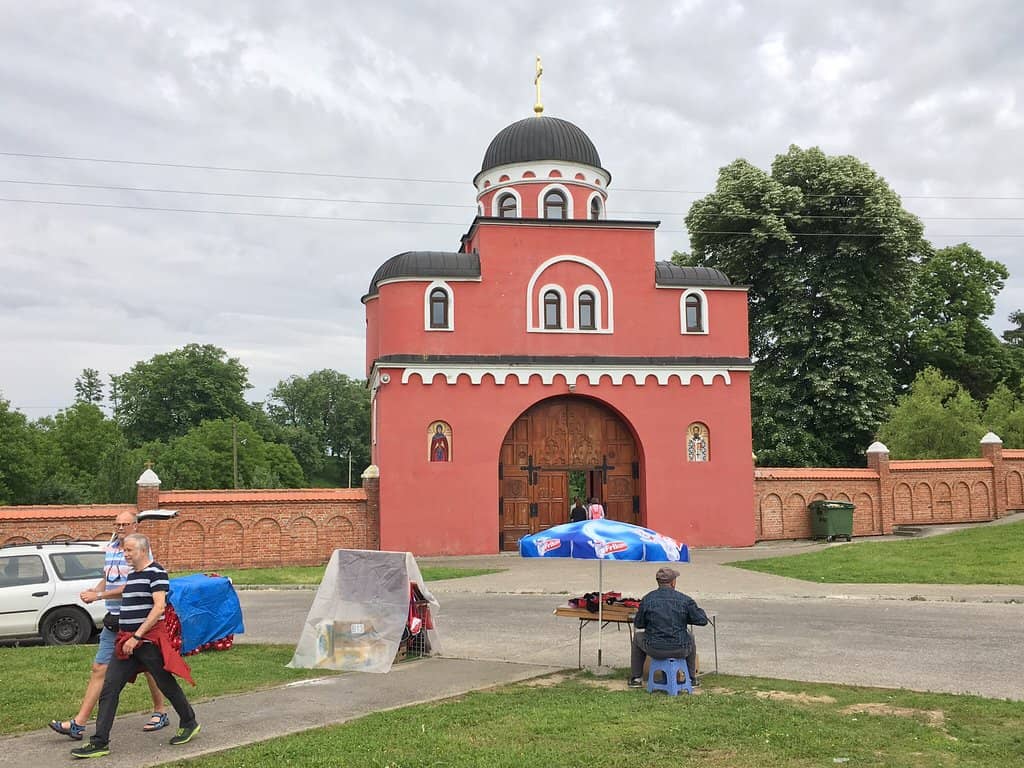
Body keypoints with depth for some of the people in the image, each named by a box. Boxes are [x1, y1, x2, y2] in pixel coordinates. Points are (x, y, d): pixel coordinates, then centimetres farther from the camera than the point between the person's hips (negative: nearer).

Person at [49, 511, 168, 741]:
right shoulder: (109, 549, 11)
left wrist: (99, 596, -20)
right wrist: (94, 591, 0)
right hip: (114, 620, 7)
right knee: (99, 669, 3)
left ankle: (160, 712, 24)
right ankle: (79, 723, 3)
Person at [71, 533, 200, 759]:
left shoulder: (156, 572, -12)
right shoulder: (132, 575, 14)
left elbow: (159, 607, -21)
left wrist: (137, 636, -23)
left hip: (149, 641, -8)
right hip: (127, 641, 8)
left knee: (166, 684, 5)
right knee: (109, 689, 0)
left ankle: (189, 723, 26)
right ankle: (100, 742, 2)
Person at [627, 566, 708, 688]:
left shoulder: (647, 599, -6)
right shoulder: (685, 600, -7)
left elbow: (638, 624, 4)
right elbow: (702, 620, -3)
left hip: (655, 650, 0)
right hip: (680, 650, 1)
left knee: (638, 637, 32)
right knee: (689, 636, 36)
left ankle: (635, 679, 32)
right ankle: (692, 678, 40)